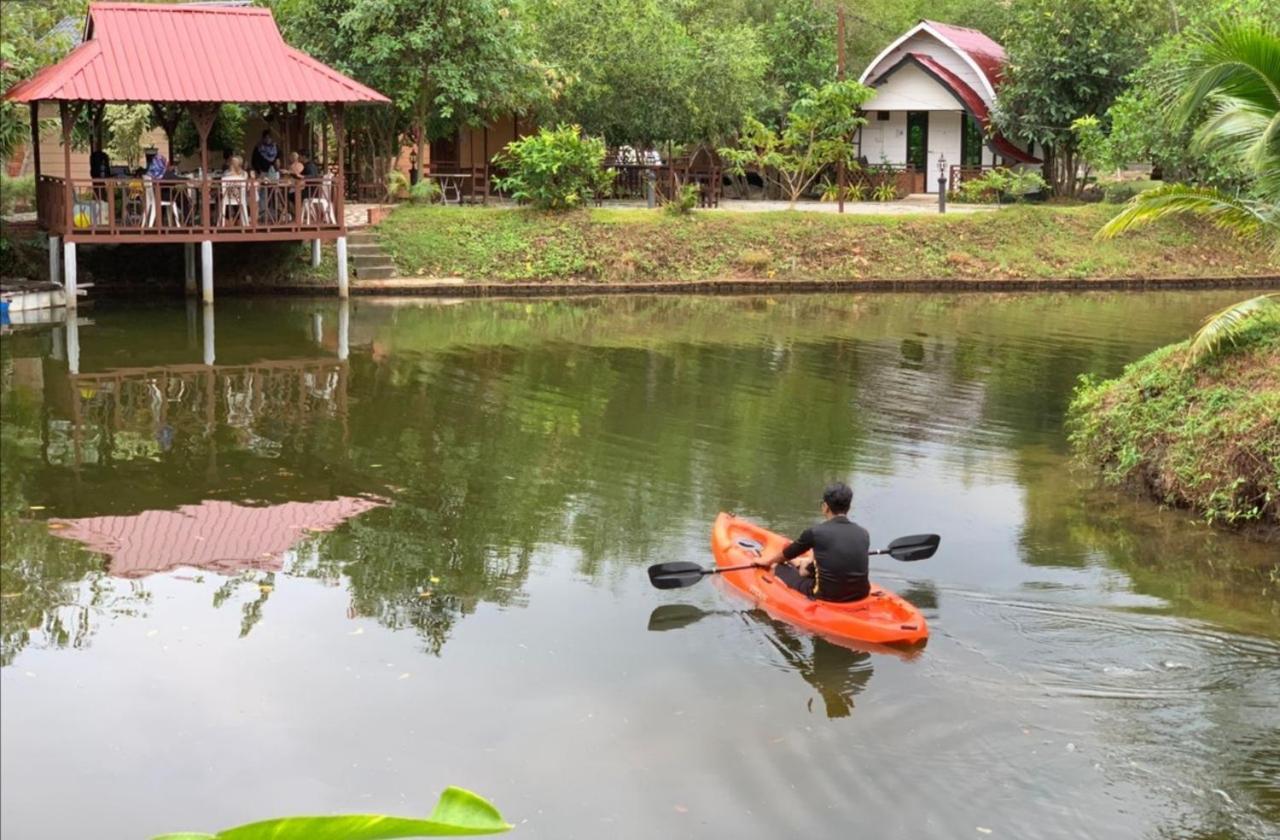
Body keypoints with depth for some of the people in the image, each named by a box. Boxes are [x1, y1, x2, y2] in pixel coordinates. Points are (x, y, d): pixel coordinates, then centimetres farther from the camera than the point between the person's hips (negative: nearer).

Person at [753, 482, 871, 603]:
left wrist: (769, 561, 32)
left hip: (827, 596, -4)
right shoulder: (863, 534, 0)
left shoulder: (815, 532, -12)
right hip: (861, 594, 4)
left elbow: (786, 555, 8)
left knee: (780, 568, 22)